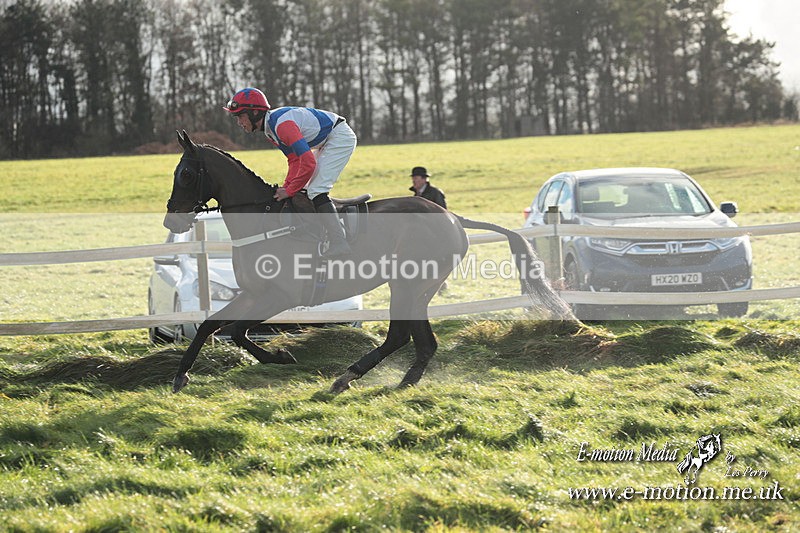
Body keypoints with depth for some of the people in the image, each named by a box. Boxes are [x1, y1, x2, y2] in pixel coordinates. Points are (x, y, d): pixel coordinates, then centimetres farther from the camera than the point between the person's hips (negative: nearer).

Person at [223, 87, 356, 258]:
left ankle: (339, 244, -23)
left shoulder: (281, 124, -29)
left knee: (316, 190, -18)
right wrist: (286, 187, -6)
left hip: (341, 137, -11)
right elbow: (294, 160, 7)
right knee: (305, 189, 13)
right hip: (327, 142, 11)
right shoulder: (269, 128, 3)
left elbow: (308, 163, -32)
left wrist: (290, 191, -22)